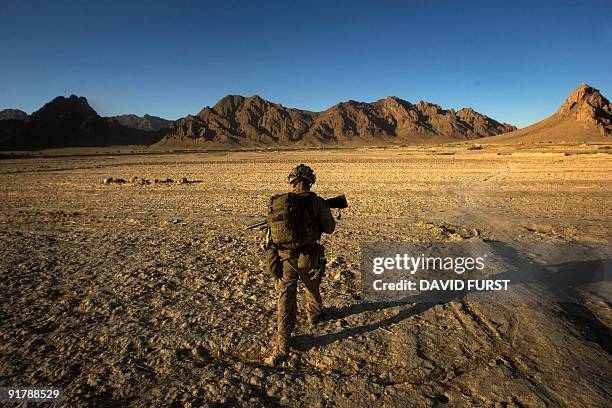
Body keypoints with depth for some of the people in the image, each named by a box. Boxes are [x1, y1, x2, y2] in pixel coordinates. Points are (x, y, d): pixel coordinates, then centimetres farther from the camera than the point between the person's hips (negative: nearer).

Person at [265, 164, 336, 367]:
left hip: (284, 257, 1)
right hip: (308, 259, -1)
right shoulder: (317, 202, -11)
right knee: (312, 288, 28)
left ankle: (282, 348, 7)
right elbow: (329, 228, -1)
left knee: (285, 299, 7)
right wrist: (324, 210, 16)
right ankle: (314, 316, 55)